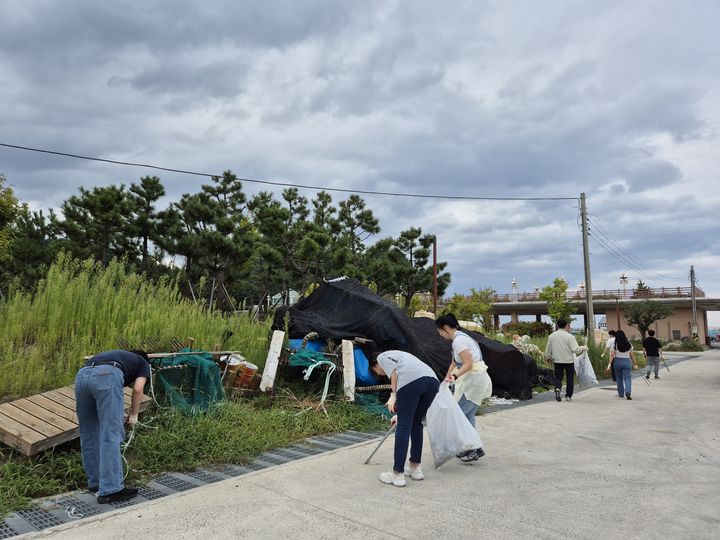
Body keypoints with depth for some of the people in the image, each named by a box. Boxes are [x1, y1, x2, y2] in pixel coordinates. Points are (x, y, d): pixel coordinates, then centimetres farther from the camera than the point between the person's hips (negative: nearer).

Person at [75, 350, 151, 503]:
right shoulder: (143, 363, 29)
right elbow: (138, 388, 10)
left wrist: (119, 415, 47)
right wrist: (134, 415, 23)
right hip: (107, 376, -6)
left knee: (88, 436, 18)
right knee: (111, 437, -2)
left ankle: (95, 482, 29)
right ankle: (110, 490, -1)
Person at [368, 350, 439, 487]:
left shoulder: (381, 357, 23)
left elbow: (394, 370, -1)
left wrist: (393, 395, -1)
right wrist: (401, 413, 52)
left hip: (412, 380, -7)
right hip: (433, 380, 8)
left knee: (403, 427, -1)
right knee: (416, 423, 21)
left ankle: (397, 474, 3)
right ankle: (415, 468, 27)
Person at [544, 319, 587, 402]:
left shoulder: (551, 336, 0)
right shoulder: (569, 336, -11)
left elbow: (548, 349, 9)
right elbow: (575, 350, -14)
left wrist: (548, 357, 27)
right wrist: (583, 348, 4)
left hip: (557, 361, 2)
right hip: (569, 361, -2)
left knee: (558, 377, 11)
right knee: (570, 378, 11)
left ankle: (557, 388, -17)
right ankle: (568, 396, 14)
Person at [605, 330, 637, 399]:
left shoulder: (615, 345, -5)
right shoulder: (629, 344, 3)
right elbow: (631, 355, 7)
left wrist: (609, 365, -8)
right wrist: (635, 364, 18)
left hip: (618, 361, -1)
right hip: (627, 361, 1)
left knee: (619, 378, 13)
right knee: (627, 378, 0)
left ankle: (620, 394, 22)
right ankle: (628, 392, -22)